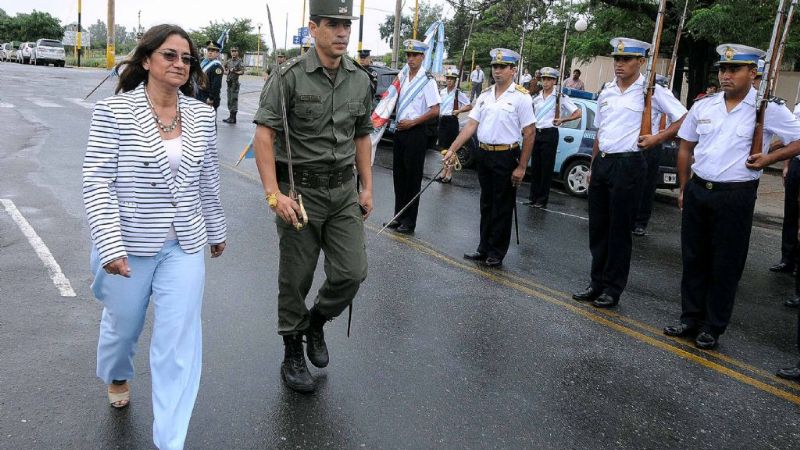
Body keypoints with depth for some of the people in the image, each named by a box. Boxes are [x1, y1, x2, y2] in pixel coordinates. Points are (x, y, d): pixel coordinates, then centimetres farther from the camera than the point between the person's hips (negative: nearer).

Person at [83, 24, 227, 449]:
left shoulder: (202, 115, 0)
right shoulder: (113, 111, -11)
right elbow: (97, 183, -13)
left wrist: (216, 231, 17)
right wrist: (111, 248, -20)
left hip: (184, 246, 2)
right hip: (129, 244, -2)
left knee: (180, 339, 0)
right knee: (122, 323, 21)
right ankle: (116, 376, 57)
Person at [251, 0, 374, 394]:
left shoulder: (362, 80, 6)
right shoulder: (289, 76, -10)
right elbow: (264, 135, -14)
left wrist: (367, 187, 11)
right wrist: (274, 194, -21)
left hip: (344, 191, 5)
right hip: (300, 190, -4)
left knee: (351, 273, 1)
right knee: (296, 280, 6)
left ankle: (315, 323, 31)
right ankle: (292, 356, 26)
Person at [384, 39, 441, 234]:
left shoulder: (427, 80, -11)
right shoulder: (403, 77, 10)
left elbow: (435, 111, -13)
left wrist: (412, 122, -13)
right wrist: (398, 122, 9)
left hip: (415, 132, -7)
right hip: (400, 130, 7)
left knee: (412, 177, 1)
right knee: (398, 174, 12)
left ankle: (409, 222, 9)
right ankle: (399, 216, 23)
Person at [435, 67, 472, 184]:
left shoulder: (459, 93, -8)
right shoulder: (441, 92, 7)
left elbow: (469, 106, -6)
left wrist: (458, 111, -15)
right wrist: (439, 113, 9)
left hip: (452, 121, -6)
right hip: (442, 120, 6)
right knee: (444, 147, 12)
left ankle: (449, 173, 6)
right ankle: (445, 170, 23)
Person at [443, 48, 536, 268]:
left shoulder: (521, 97, -8)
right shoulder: (485, 96, 9)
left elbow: (529, 134, -10)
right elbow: (471, 125, 6)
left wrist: (521, 167, -13)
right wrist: (452, 149, -5)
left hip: (506, 156, -6)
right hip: (484, 154, 6)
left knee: (502, 207, 3)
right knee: (486, 204, 14)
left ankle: (496, 253, 14)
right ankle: (484, 249, 25)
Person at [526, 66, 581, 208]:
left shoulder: (560, 97, -5)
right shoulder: (536, 98, 10)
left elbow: (578, 113, -3)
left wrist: (562, 120, -11)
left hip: (550, 134, -5)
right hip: (536, 133, 5)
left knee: (546, 168, 1)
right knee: (535, 167, 8)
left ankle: (542, 200, 9)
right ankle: (533, 197, 17)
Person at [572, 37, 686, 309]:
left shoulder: (650, 91, -6)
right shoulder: (607, 91, 12)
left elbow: (684, 119, -6)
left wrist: (657, 139, -10)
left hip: (627, 165, -6)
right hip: (601, 162, 6)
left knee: (619, 230, 2)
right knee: (597, 227, 11)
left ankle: (612, 289, 14)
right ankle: (597, 284, 23)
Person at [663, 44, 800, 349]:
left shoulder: (768, 110, -6)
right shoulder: (702, 107, 6)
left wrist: (769, 158, -12)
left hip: (735, 196, -4)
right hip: (697, 190, 4)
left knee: (725, 266, 5)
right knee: (693, 259, 12)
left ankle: (713, 328, 17)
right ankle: (690, 318, 26)